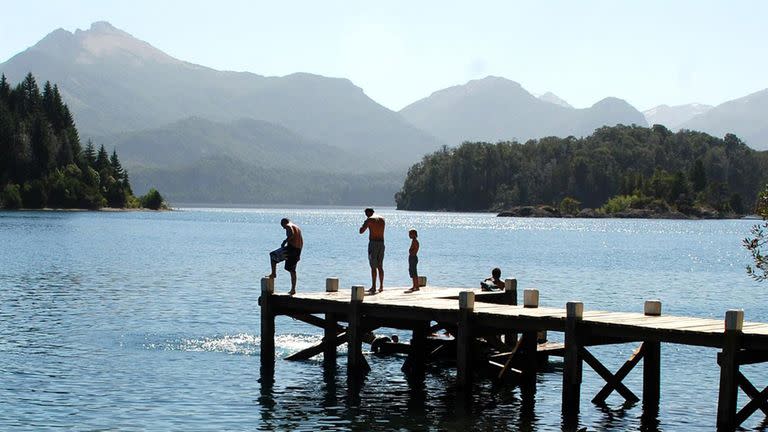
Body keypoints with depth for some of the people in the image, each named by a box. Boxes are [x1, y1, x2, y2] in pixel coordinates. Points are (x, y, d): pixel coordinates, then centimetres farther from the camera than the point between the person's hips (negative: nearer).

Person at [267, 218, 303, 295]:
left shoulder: (288, 226, -3)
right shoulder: (297, 227, 23)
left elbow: (291, 234, -25)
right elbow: (301, 241, 22)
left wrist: (284, 241, -14)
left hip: (291, 248, -8)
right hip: (298, 250, 8)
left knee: (272, 256, 10)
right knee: (292, 270, 14)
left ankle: (273, 273, 4)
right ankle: (293, 289, 13)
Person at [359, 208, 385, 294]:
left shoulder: (369, 220, -7)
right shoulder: (382, 219, 12)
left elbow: (361, 231, -8)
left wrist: (364, 225, 11)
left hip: (373, 243, -6)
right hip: (381, 243, 6)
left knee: (373, 267, -4)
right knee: (380, 266, 12)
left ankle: (373, 287, -6)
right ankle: (381, 286, 15)